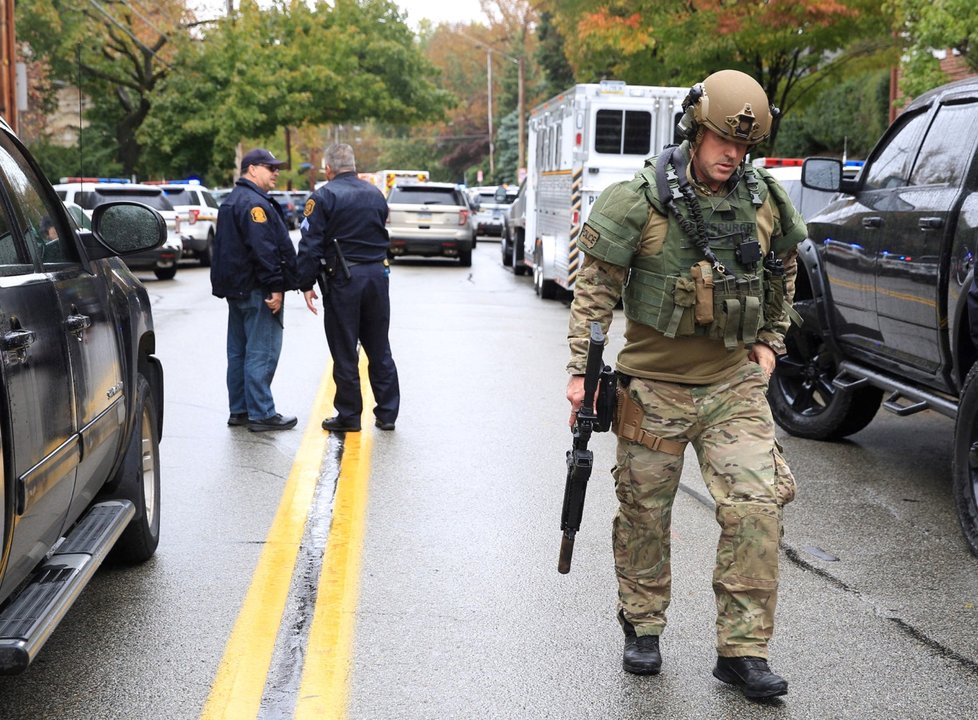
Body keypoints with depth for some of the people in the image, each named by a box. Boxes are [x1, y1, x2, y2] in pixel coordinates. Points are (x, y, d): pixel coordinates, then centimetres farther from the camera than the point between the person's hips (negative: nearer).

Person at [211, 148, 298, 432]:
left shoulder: (231, 202, 19)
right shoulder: (255, 203, -16)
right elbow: (264, 249, -24)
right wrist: (275, 287, -22)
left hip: (236, 288, 11)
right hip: (257, 290, -11)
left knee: (239, 351, 14)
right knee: (262, 352, -7)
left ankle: (239, 410, 20)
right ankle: (261, 414, -5)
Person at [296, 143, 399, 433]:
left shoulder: (323, 197, -8)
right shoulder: (375, 194, 11)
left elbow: (310, 245, -11)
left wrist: (306, 284, -6)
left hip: (343, 280, -5)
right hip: (378, 275, 5)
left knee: (344, 352, 3)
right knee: (379, 349, 12)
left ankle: (349, 416, 8)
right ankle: (387, 414, 15)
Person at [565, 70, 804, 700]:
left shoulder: (766, 201, 3)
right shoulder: (641, 201, -10)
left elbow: (783, 275, 21)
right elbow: (596, 288, -8)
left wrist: (770, 341, 14)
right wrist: (582, 370, -12)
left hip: (735, 385, 3)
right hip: (654, 388, -2)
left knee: (757, 506, -8)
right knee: (645, 513, 9)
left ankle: (743, 650, 2)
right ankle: (642, 628, 30)